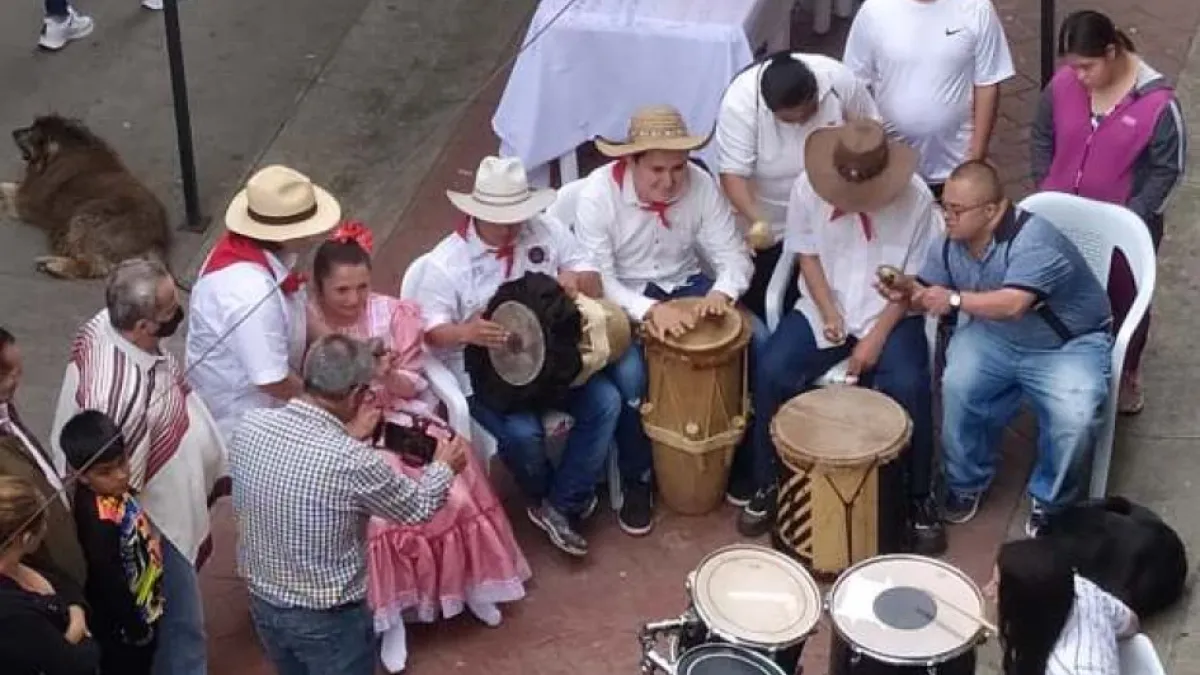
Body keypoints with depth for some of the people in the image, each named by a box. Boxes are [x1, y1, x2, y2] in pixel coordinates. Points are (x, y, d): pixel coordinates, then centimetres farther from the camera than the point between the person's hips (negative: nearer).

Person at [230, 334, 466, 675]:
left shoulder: (250, 425, -14)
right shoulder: (351, 462, -30)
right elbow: (418, 507, -9)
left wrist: (348, 437, 14)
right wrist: (444, 466, 10)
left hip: (262, 602, 6)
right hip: (327, 617, -6)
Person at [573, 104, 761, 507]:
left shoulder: (701, 184, -11)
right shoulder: (597, 193, -20)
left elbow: (733, 255, -8)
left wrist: (723, 292, -32)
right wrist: (649, 310, -38)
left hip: (686, 286, 4)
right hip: (623, 298, -3)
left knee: (757, 340, -18)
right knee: (629, 371, -32)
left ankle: (739, 455, 3)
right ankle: (637, 477, -5)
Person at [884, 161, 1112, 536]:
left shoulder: (1033, 241, -31)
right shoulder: (950, 244, -8)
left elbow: (1012, 305, -42)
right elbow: (932, 296, 1)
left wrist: (955, 299, -38)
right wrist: (909, 295, -20)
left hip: (1068, 344, -5)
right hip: (996, 337, 5)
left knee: (1075, 418, -29)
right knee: (956, 386, -23)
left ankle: (1051, 504, 0)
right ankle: (967, 483, 2)